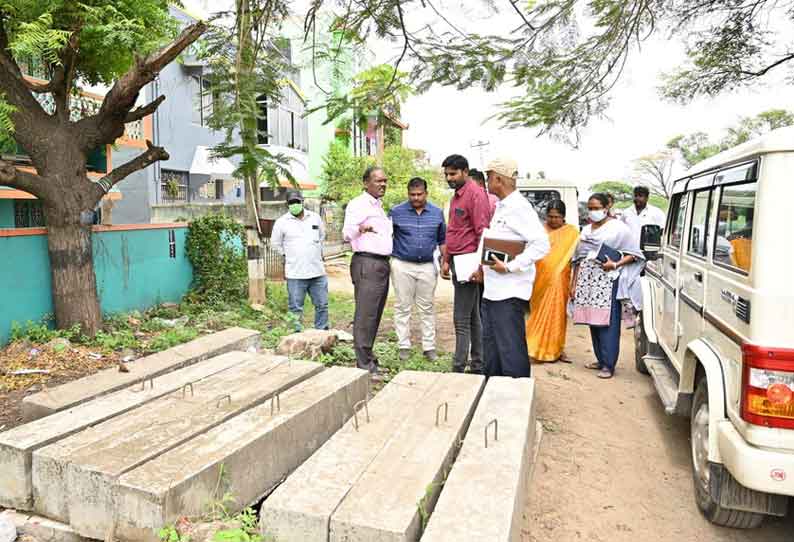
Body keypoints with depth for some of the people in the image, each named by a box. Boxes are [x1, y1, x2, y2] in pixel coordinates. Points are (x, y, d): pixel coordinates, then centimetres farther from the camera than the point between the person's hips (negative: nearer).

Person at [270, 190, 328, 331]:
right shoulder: (282, 222, -2)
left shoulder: (315, 217, 7)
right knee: (296, 308, 1)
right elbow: (275, 243, 9)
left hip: (317, 272, 3)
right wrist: (288, 256, 9)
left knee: (322, 305, 10)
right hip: (295, 274, -3)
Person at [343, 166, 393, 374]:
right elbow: (347, 233, -24)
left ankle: (368, 357, 21)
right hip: (366, 263, -9)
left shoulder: (379, 206, 21)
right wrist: (359, 228, -43)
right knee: (365, 315, -9)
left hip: (382, 263, 9)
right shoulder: (358, 204, -8)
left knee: (375, 315, 12)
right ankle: (364, 365, -5)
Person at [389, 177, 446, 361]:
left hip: (427, 266, 2)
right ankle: (404, 346, 14)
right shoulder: (396, 212, -1)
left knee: (427, 308, 8)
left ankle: (429, 346, 16)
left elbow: (442, 240, 13)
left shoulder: (437, 213, 7)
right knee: (403, 307, 4)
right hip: (402, 265, -2)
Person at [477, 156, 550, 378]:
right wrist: (483, 267, 16)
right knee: (490, 343, 18)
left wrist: (509, 267, -23)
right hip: (491, 290, 10)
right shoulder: (500, 207, 16)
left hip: (509, 292, -10)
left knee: (511, 349, -3)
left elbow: (541, 244, -22)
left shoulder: (519, 207, -14)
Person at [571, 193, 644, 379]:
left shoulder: (618, 228, 1)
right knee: (593, 320, 7)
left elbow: (633, 254, -1)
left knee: (608, 323, -8)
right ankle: (600, 360, 18)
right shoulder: (586, 230, 18)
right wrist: (574, 284, 16)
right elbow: (578, 260, 20)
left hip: (608, 280, -6)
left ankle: (608, 365, -4)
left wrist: (616, 264, -16)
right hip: (587, 280, 6)